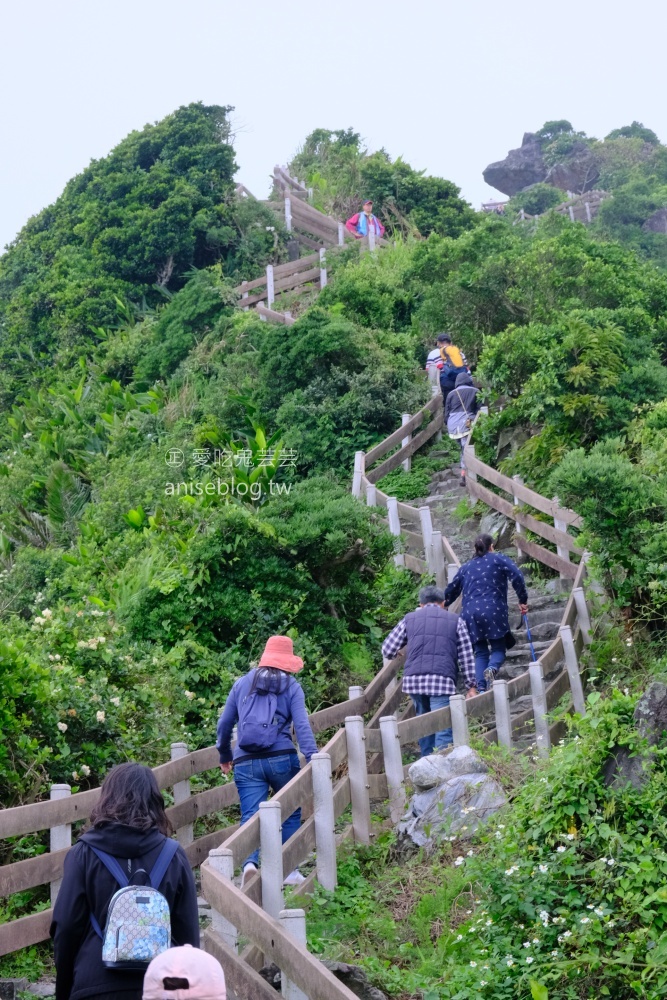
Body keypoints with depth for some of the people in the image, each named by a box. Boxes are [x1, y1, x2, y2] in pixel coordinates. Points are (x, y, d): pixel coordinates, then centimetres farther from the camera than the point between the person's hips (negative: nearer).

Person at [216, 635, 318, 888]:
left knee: (250, 817, -1)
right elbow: (302, 725, -6)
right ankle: (289, 870, 14)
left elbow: (224, 723, 19)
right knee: (291, 813, 16)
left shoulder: (242, 684, 15)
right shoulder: (291, 687, 6)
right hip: (282, 758, -1)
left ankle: (250, 861, -26)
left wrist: (224, 756, 31)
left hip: (246, 762, 2)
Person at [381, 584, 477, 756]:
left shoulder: (409, 618, 18)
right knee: (443, 728, -5)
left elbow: (387, 650, 16)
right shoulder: (456, 620, 16)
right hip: (442, 680, -3)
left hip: (413, 679, 3)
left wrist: (395, 656, 38)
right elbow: (466, 656, 11)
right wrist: (471, 686, 14)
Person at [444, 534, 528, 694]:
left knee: (480, 653, 10)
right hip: (493, 611, -3)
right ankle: (492, 668, -28)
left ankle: (481, 688, -8)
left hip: (469, 614, 3)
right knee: (498, 649, 6)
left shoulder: (466, 567, 21)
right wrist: (523, 600, 1)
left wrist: (443, 605, 40)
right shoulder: (498, 559, 11)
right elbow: (517, 576, -4)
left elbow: (451, 590, 24)